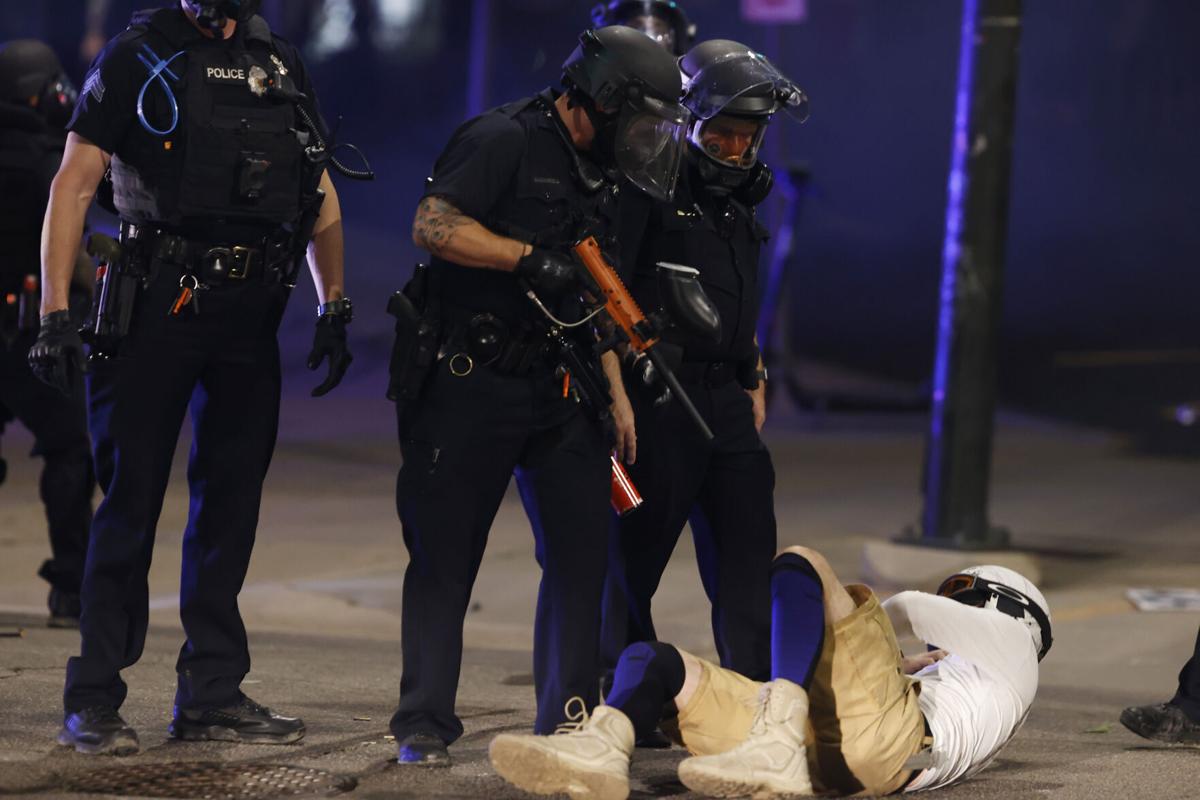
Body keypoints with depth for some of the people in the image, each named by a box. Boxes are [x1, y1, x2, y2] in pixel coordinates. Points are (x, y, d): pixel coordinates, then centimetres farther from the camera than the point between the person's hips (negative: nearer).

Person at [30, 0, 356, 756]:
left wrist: (335, 308, 12)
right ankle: (93, 700, 2)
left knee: (231, 501, 8)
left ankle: (212, 693, 16)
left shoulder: (282, 65, 13)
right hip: (160, 304, -5)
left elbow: (321, 194, 20)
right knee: (132, 501, -3)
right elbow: (76, 181, -6)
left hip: (250, 315, 5)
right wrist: (55, 310, -14)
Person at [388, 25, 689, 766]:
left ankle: (569, 721, 12)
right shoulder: (507, 142, -11)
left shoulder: (597, 175, 15)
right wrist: (530, 258, -24)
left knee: (582, 550, 4)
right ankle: (424, 725, 4)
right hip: (472, 380, -8)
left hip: (558, 389, 8)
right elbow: (433, 224, -22)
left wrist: (616, 393, 15)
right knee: (445, 555, -1)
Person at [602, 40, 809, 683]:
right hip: (658, 398, -7)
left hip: (726, 401, 7)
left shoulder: (737, 198, 17)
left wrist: (755, 381, 22)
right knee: (634, 557, 1)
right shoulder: (648, 189, -9)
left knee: (747, 554, 3)